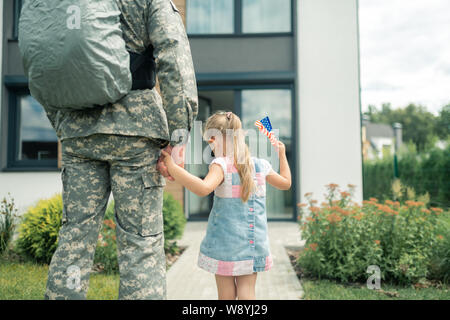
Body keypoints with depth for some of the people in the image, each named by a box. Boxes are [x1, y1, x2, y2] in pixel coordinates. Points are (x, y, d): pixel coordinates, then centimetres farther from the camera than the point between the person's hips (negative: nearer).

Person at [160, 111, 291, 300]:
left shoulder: (222, 165, -15)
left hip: (224, 242, -4)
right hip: (254, 242, 4)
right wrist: (282, 155, 31)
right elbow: (285, 183, 18)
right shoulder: (261, 165, 2)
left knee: (226, 294, 9)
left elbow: (203, 188, -34)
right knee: (247, 292, 11)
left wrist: (171, 167, -30)